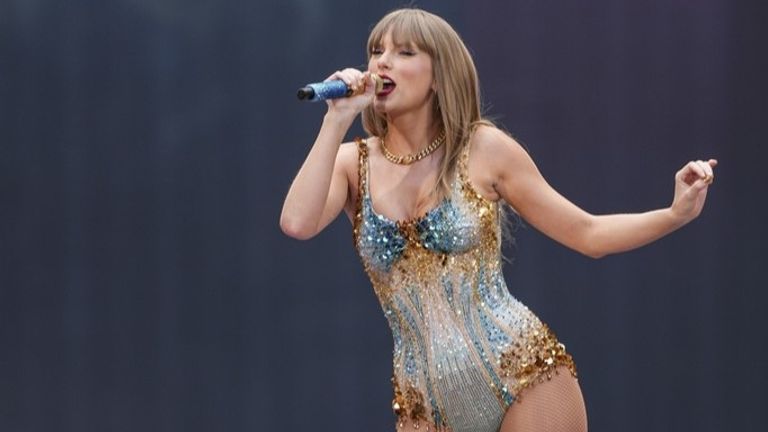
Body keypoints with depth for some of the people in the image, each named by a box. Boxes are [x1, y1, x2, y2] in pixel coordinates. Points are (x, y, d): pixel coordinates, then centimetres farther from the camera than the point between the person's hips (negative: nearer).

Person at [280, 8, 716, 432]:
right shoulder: (352, 163, 5)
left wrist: (675, 213, -10)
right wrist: (337, 120, -12)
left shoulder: (484, 149, -1)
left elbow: (588, 234, 5)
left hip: (525, 375, -3)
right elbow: (297, 223, -15)